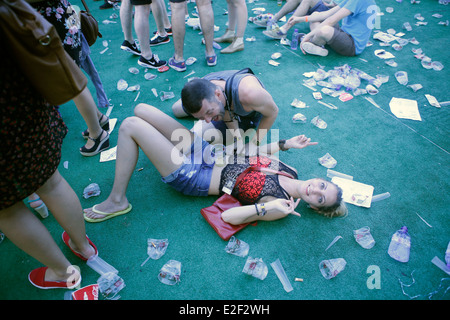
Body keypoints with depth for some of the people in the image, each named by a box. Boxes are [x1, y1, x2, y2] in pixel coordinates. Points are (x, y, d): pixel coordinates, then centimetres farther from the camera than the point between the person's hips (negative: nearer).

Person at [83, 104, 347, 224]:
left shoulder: (279, 207, -17)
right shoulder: (292, 173, 1)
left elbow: (227, 217, -23)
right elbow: (256, 152, 13)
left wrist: (270, 206, -32)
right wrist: (286, 144, 3)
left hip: (192, 178, -7)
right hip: (204, 150, 7)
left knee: (130, 125, -18)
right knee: (140, 109, 5)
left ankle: (117, 201, 1)